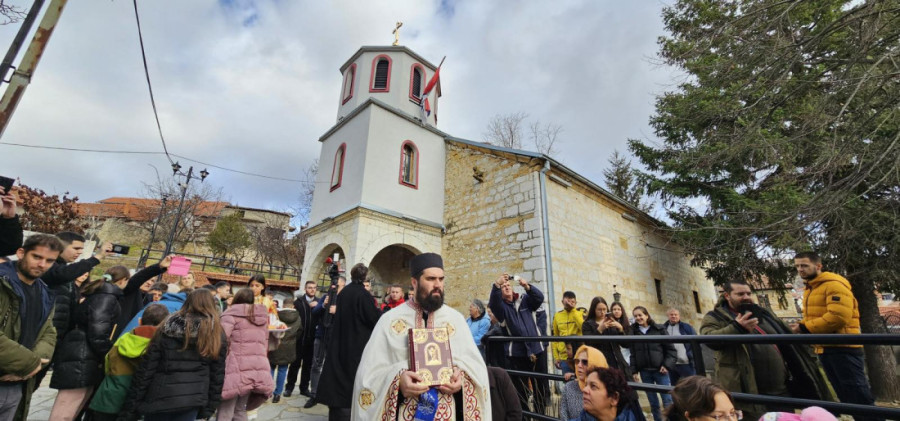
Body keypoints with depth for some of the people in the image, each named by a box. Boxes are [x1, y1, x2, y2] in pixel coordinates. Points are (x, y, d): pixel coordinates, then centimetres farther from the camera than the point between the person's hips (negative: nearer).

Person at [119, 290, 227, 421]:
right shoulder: (217, 335, -2)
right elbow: (217, 375, 0)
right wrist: (210, 407, 10)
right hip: (192, 400, 0)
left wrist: (129, 408, 6)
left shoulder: (167, 329, 0)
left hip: (160, 397, 1)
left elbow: (146, 369, -1)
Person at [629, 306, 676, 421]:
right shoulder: (633, 332, 4)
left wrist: (667, 365, -8)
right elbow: (633, 354, 4)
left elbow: (670, 349, 2)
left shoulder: (659, 329, 1)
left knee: (668, 400, 0)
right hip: (644, 372, 2)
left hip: (660, 370, -2)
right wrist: (634, 371, -1)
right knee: (653, 403, 9)